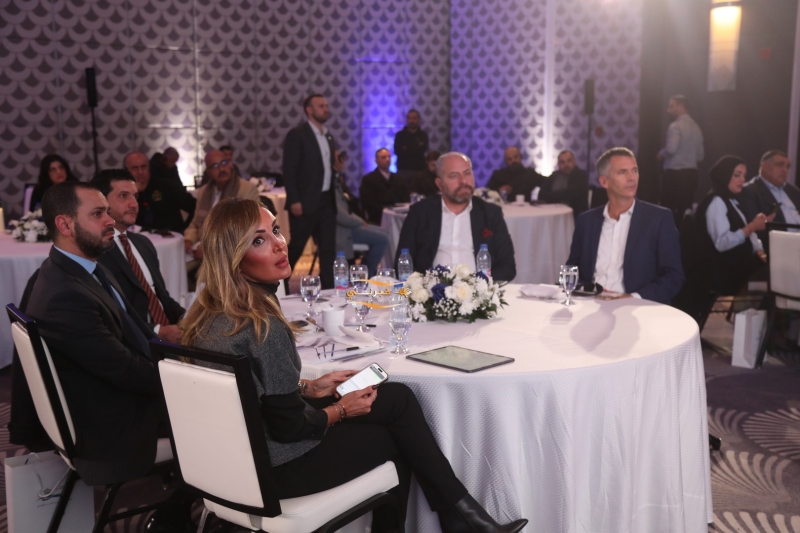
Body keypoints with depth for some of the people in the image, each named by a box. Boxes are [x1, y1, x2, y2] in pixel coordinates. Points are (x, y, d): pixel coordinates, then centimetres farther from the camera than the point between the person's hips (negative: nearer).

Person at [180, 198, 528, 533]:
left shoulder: (210, 314, -2)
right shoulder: (262, 328, -29)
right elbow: (290, 426, -21)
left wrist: (310, 387, 7)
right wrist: (341, 410, -4)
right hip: (277, 469, -8)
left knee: (398, 396, 11)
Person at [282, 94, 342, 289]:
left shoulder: (328, 136, 15)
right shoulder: (297, 134, -8)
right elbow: (289, 171, -12)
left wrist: (337, 167, 3)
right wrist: (293, 201, -18)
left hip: (326, 201, 7)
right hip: (305, 201, -7)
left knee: (328, 249, 6)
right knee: (296, 247, 2)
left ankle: (328, 289, 11)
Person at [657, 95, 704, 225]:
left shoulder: (675, 126, -10)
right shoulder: (696, 127, 13)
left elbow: (671, 149, -24)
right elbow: (700, 156, 17)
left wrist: (661, 155, -5)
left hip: (674, 174, -8)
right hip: (691, 174, 8)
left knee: (668, 211, -3)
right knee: (685, 211, 10)